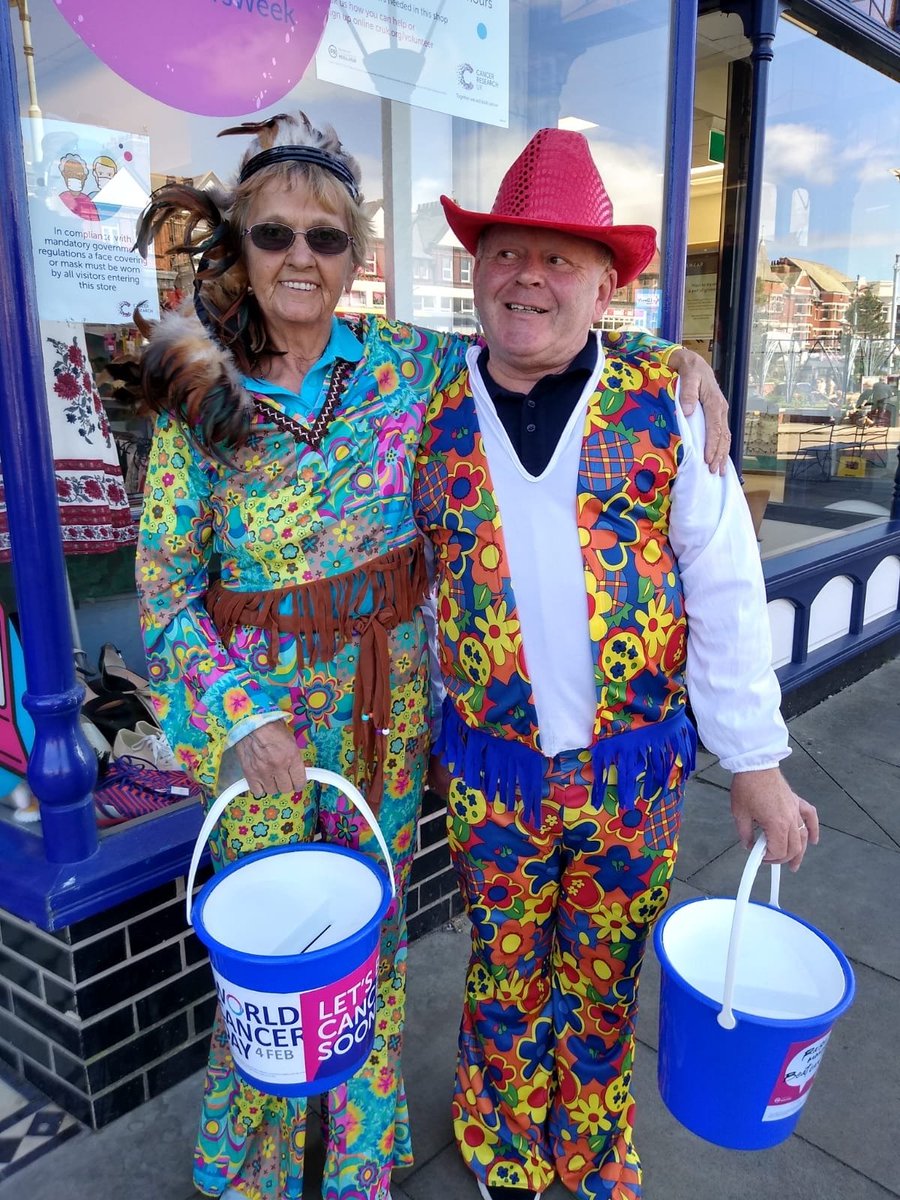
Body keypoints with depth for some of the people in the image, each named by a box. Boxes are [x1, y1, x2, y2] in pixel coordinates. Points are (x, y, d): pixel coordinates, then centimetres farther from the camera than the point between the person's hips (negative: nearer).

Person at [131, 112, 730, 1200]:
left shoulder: (412, 365, -3)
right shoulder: (197, 398, -5)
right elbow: (165, 589, -4)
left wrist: (675, 356, -8)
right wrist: (241, 716, -15)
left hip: (390, 694, 1)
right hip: (260, 708, -1)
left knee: (374, 926, 17)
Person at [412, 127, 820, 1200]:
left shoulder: (664, 409, -6)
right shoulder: (433, 421, -2)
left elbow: (724, 595, -4)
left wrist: (754, 761, -2)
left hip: (638, 763, 0)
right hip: (490, 767, 1)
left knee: (604, 984, 18)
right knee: (506, 979, 19)